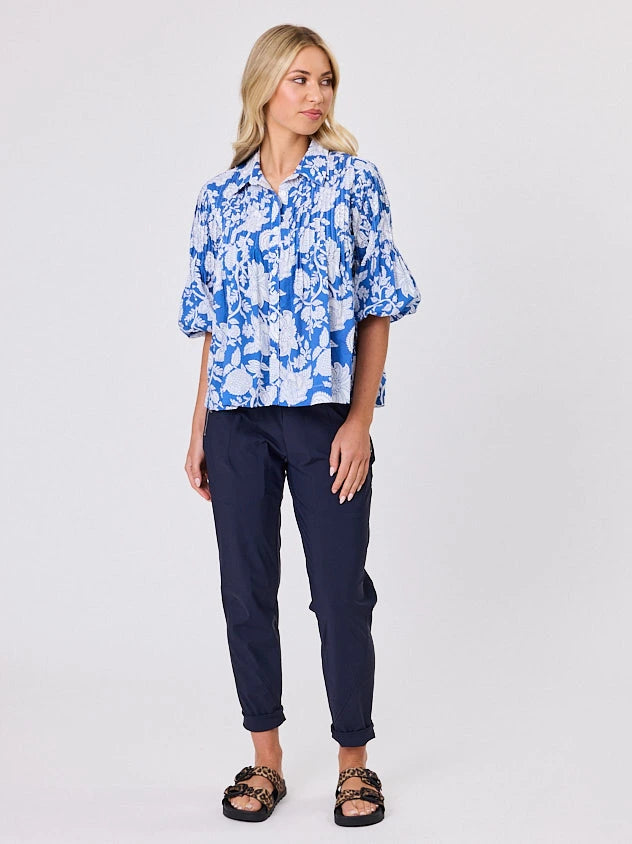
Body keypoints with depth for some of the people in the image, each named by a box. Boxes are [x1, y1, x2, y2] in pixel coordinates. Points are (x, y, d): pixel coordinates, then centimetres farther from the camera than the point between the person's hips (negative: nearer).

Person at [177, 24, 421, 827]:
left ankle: (354, 761, 19)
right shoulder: (219, 197, 8)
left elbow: (376, 310, -2)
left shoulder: (354, 181, 1)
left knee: (341, 593, 2)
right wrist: (199, 430, 7)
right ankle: (265, 760, 24)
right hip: (237, 420, 3)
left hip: (325, 415, -3)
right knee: (246, 592, 8)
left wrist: (360, 420, -10)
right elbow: (212, 323, 11)